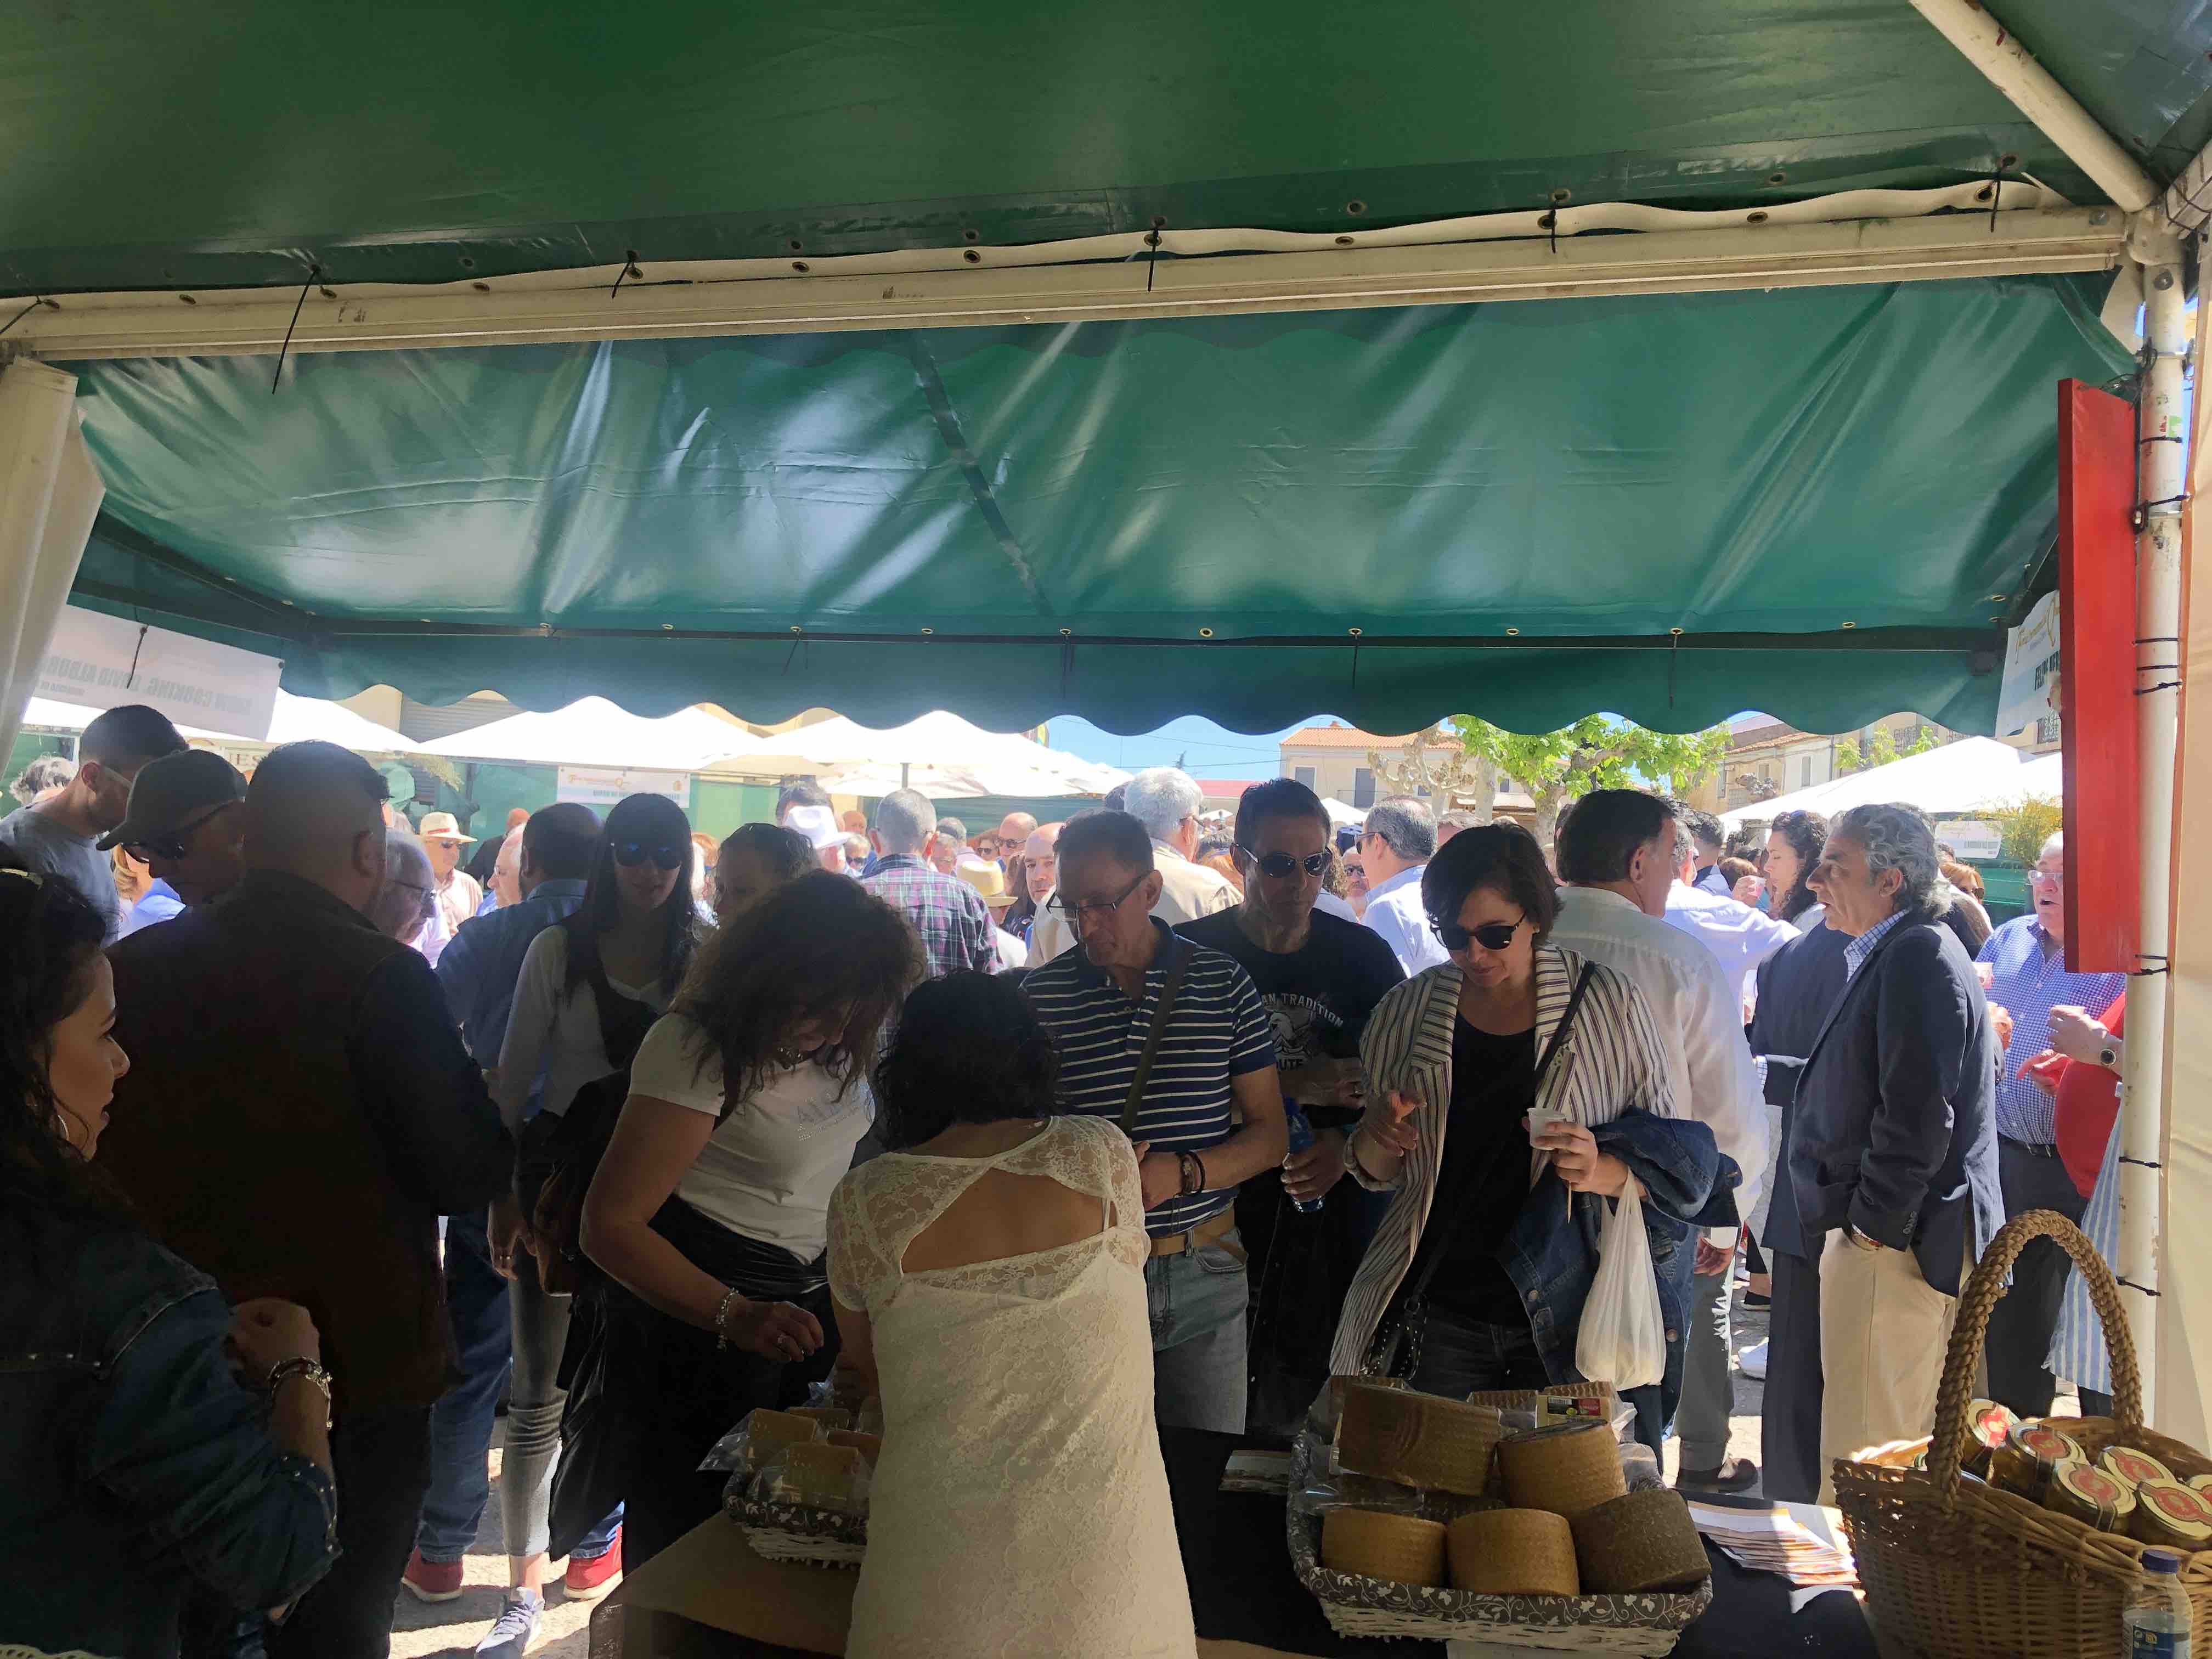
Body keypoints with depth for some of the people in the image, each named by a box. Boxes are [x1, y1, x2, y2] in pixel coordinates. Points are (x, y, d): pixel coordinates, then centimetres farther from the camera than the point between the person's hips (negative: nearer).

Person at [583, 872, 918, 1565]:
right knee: (691, 1534, 7)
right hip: (701, 1312, -6)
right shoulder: (696, 1050, -21)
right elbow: (611, 1226, -24)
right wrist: (734, 1316, -35)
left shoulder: (828, 1040, 0)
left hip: (812, 1299, 7)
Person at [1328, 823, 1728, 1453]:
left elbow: (1678, 1159, 3)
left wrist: (1604, 1171, -17)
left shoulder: (1609, 1004, -2)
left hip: (1573, 1324, -1)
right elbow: (1378, 1174, 12)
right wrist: (1376, 1142, -10)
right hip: (1439, 1323, 2)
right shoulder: (1407, 1012, 4)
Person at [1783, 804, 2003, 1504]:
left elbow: (1918, 1114, -23)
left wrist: (1871, 1227, -16)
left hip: (1894, 1243, -10)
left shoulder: (1918, 954, -17)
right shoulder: (1893, 954, 15)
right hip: (1883, 1235, 10)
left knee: (1867, 1450, -2)